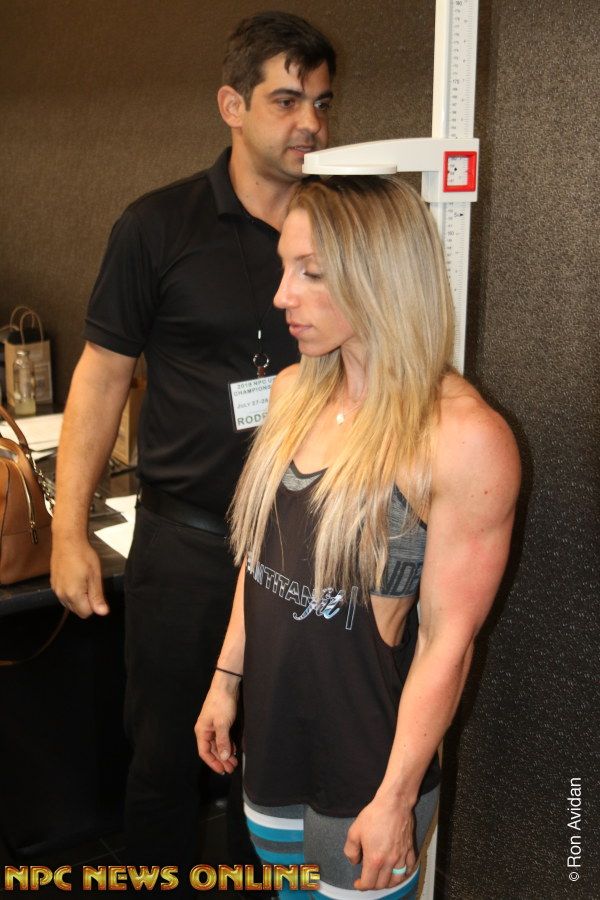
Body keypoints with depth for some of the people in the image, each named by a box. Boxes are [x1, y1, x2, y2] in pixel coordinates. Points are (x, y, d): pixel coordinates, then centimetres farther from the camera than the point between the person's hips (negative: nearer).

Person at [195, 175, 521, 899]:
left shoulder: (463, 436, -22)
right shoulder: (294, 390, -1)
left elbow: (447, 640, -18)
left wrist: (396, 798, -13)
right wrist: (226, 680, 11)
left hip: (366, 756, -6)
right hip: (271, 728, 6)